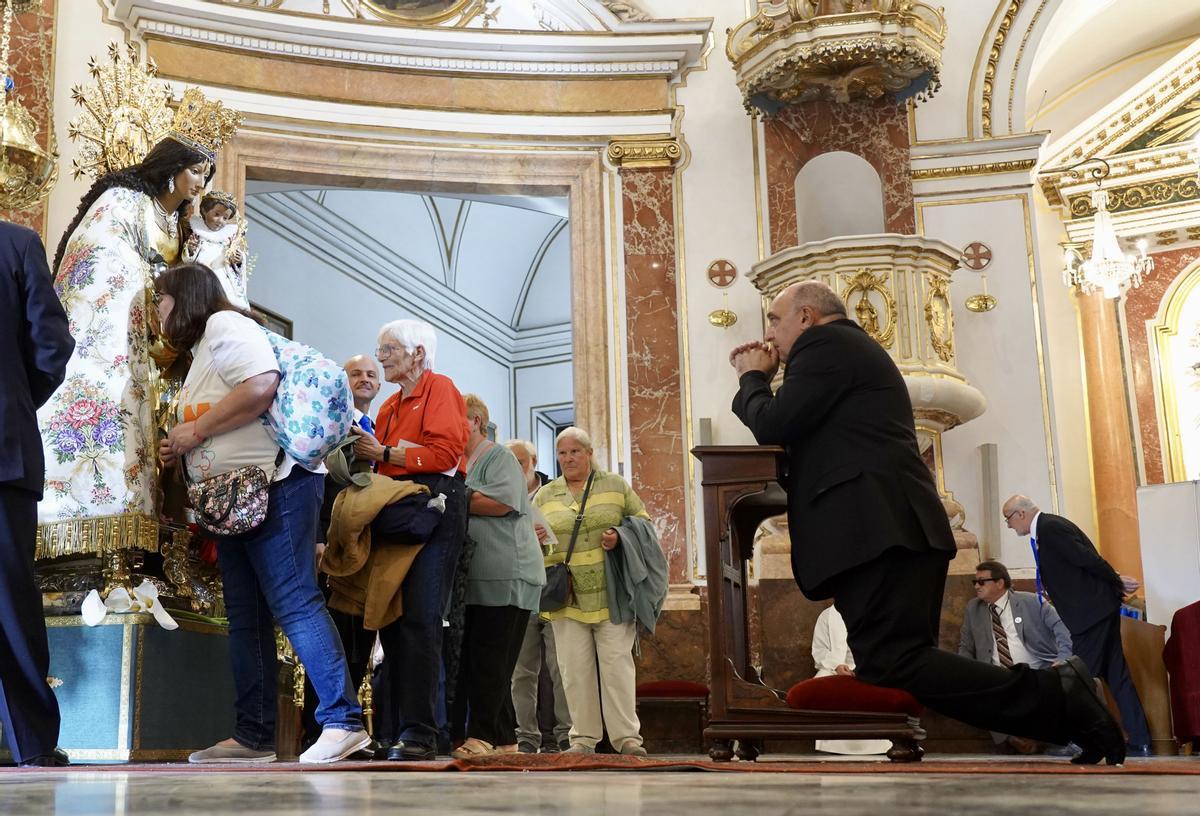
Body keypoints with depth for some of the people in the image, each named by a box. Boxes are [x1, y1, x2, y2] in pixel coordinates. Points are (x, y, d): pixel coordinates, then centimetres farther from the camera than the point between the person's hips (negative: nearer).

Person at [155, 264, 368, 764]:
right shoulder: (202, 349, 26)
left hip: (274, 487, -11)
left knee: (295, 604, -15)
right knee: (245, 618, 8)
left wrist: (195, 429, -15)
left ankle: (343, 722, -15)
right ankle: (253, 738, 11)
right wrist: (182, 451, 13)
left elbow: (262, 384, -22)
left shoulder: (223, 324, -4)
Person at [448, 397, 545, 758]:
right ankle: (502, 737, 13)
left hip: (505, 578, -8)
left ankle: (482, 736, -5)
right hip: (472, 580, 8)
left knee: (489, 662, -8)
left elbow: (503, 500, -18)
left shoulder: (498, 456, -1)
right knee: (470, 658, 6)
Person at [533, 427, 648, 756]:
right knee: (575, 668, 1)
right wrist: (531, 539, -9)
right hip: (567, 597, 2)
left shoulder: (615, 485, 9)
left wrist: (620, 537, -9)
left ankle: (627, 736, -1)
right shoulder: (544, 496, 13)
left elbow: (642, 521, 10)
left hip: (610, 593, -2)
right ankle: (583, 738, 9)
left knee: (617, 662, -5)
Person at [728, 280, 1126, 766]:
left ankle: (1057, 697, -21)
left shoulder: (824, 342, -2)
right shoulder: (851, 348, 30)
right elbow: (801, 429, 29)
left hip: (879, 530, -11)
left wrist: (752, 379, 10)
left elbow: (774, 428, -9)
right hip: (889, 528, 11)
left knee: (890, 663, -19)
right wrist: (762, 380, 23)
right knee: (895, 662, 10)